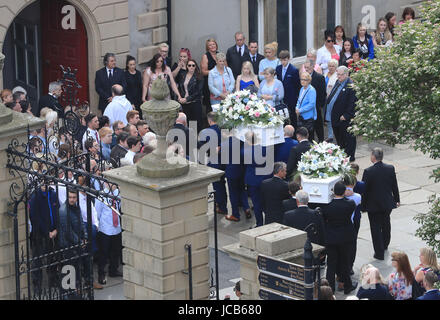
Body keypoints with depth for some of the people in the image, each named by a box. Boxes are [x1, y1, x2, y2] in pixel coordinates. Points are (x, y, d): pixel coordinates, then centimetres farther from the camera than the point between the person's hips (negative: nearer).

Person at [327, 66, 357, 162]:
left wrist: (346, 115, -20)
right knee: (338, 138, 18)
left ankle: (349, 156, 12)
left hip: (345, 119, -9)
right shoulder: (338, 83, 12)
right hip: (335, 117, 9)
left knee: (347, 138, 2)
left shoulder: (351, 86, -17)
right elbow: (331, 97, 23)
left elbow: (352, 103, -20)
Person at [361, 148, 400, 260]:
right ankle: (385, 245, 45)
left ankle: (379, 253, 9)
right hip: (387, 203, 4)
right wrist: (397, 200, 16)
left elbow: (364, 190, -14)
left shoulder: (368, 171, -21)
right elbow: (394, 186, 2)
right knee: (386, 224, 25)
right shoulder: (390, 169, -9)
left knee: (376, 228, 7)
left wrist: (363, 206, -4)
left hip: (373, 205, -4)